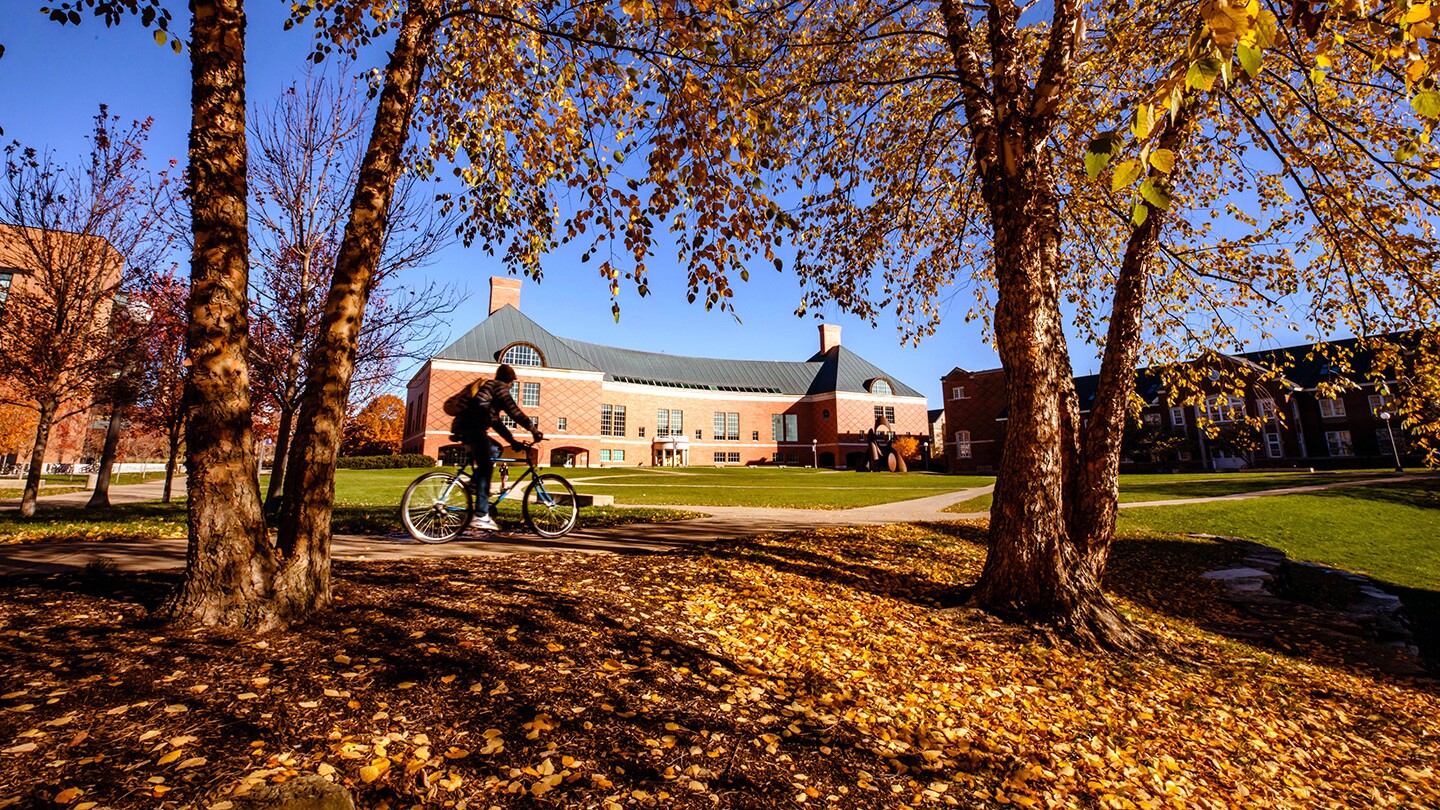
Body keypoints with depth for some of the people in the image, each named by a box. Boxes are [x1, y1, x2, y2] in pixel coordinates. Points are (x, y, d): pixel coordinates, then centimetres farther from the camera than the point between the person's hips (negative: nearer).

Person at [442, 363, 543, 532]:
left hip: (461, 428, 10)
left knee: (492, 450, 26)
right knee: (485, 468, -12)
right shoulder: (499, 386, 6)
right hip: (471, 428, -10)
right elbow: (514, 411, -3)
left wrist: (513, 441, 29)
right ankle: (480, 516, -18)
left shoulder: (486, 387, 32)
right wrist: (534, 430, 1)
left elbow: (495, 421, 32)